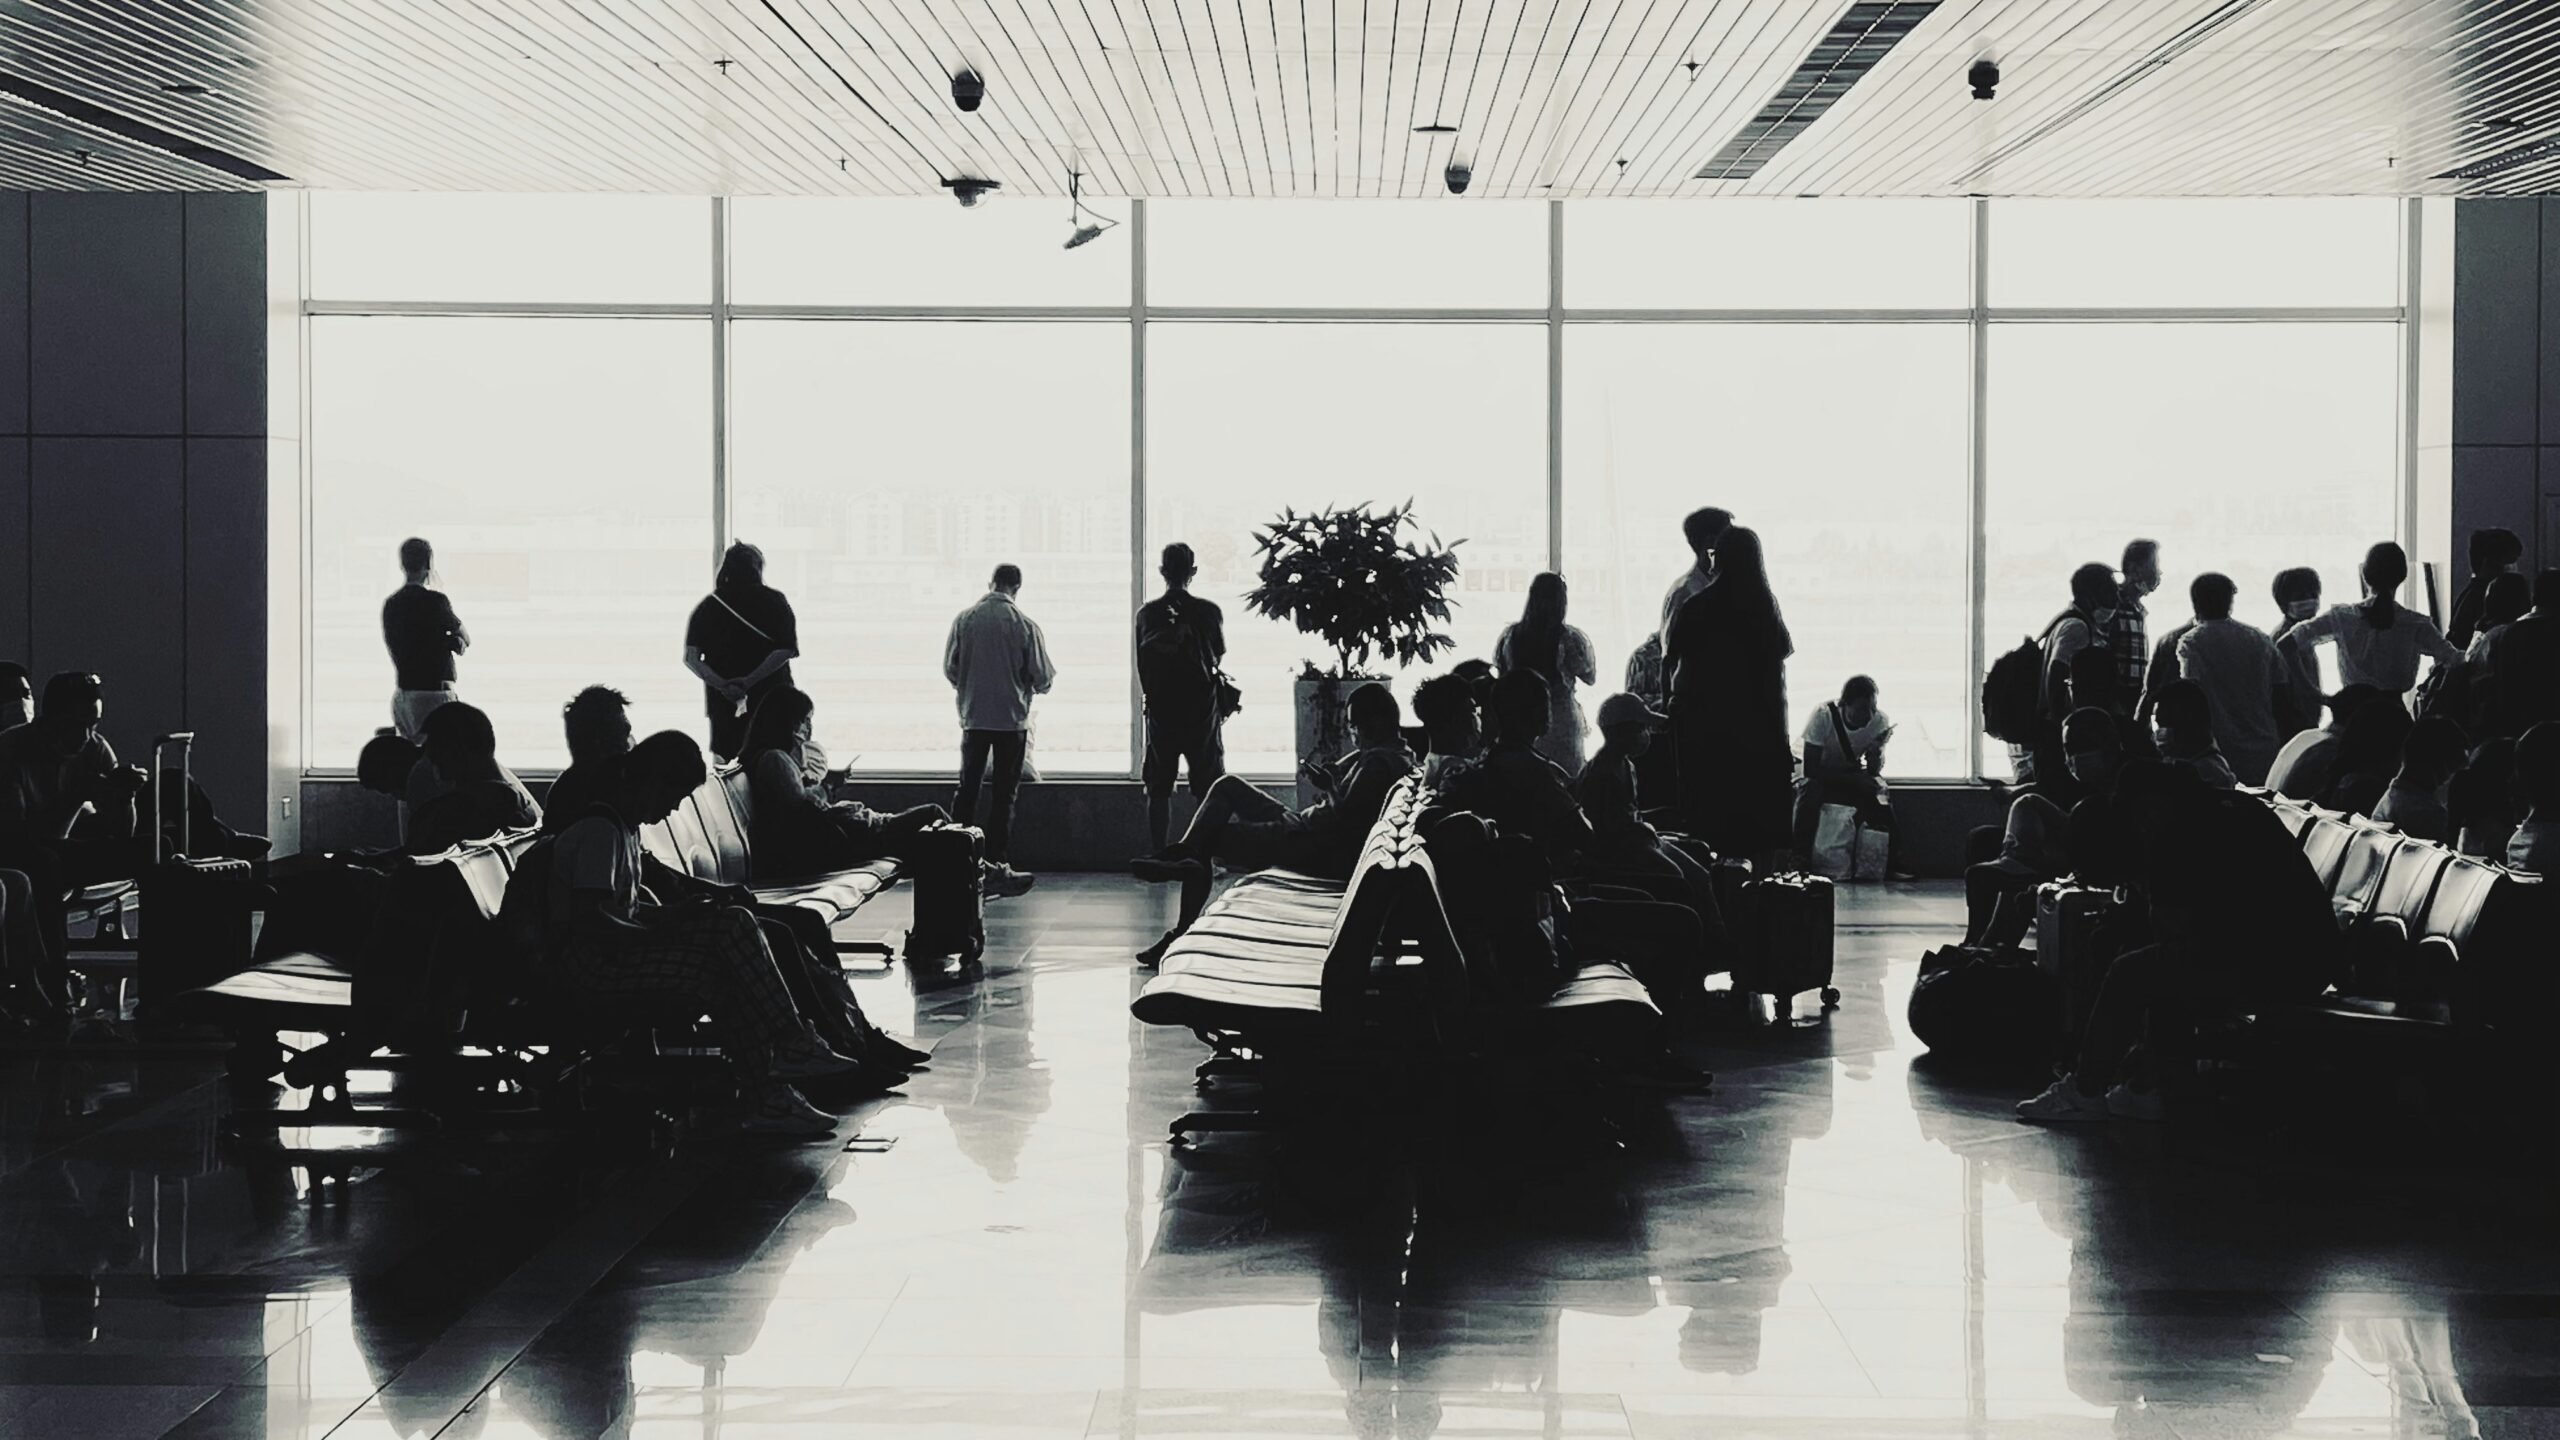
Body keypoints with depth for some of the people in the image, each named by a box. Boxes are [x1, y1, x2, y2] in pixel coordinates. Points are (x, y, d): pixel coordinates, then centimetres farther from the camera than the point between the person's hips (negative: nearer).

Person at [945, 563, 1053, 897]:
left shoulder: (965, 620, -4)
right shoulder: (1025, 625, -11)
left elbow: (949, 669, 2)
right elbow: (1043, 679, -6)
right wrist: (1027, 686, 17)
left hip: (973, 717, 2)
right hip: (1012, 718, -2)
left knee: (967, 791, 12)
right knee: (1003, 795, 4)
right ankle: (997, 867, 4)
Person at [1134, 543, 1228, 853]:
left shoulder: (1147, 613, -2)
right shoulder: (1208, 611, -5)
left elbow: (1142, 664, 2)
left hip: (1161, 710, 1)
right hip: (1201, 709, -1)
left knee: (1159, 790, 6)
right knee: (1208, 790, 4)